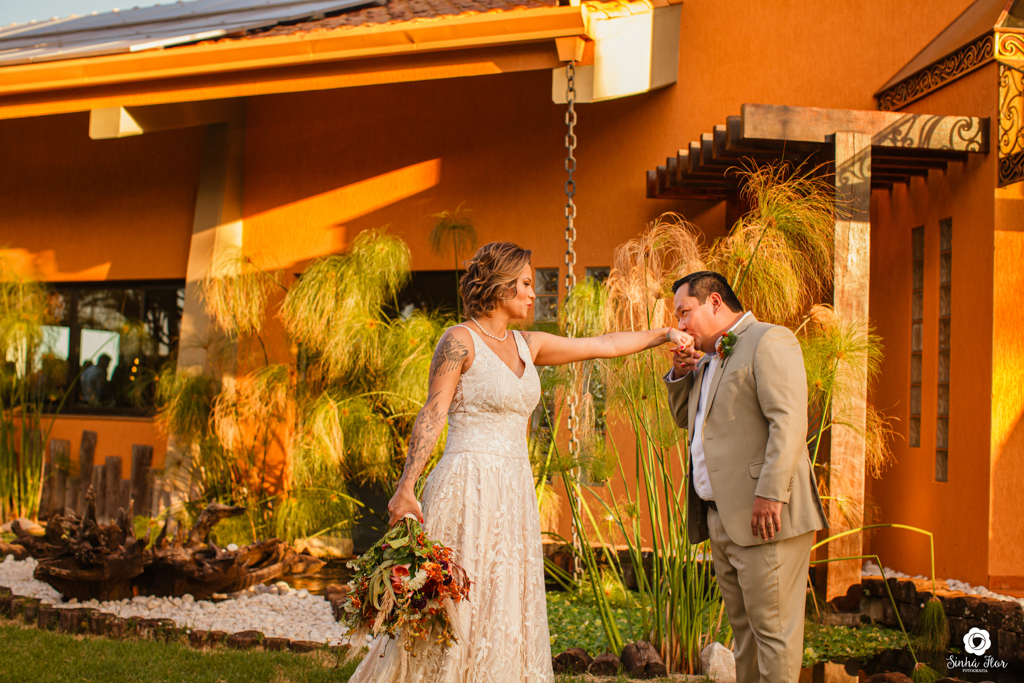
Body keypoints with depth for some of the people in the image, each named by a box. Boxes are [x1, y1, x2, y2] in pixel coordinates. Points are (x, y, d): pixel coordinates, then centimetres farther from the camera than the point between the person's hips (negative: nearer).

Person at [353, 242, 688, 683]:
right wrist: (405, 488, -20)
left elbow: (603, 345, 21)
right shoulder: (459, 341, -6)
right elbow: (432, 415, -13)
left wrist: (663, 334, 23)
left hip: (513, 491, 7)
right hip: (468, 487, -7)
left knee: (504, 610, 7)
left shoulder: (526, 345, 13)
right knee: (453, 609, -6)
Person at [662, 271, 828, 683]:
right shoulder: (709, 360, 22)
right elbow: (685, 419, 30)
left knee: (773, 630, -5)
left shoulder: (769, 341, -8)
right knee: (744, 629, 14)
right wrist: (680, 374, 12)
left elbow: (789, 422, -18)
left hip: (764, 517, -9)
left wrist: (770, 494, -25)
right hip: (721, 518, 9)